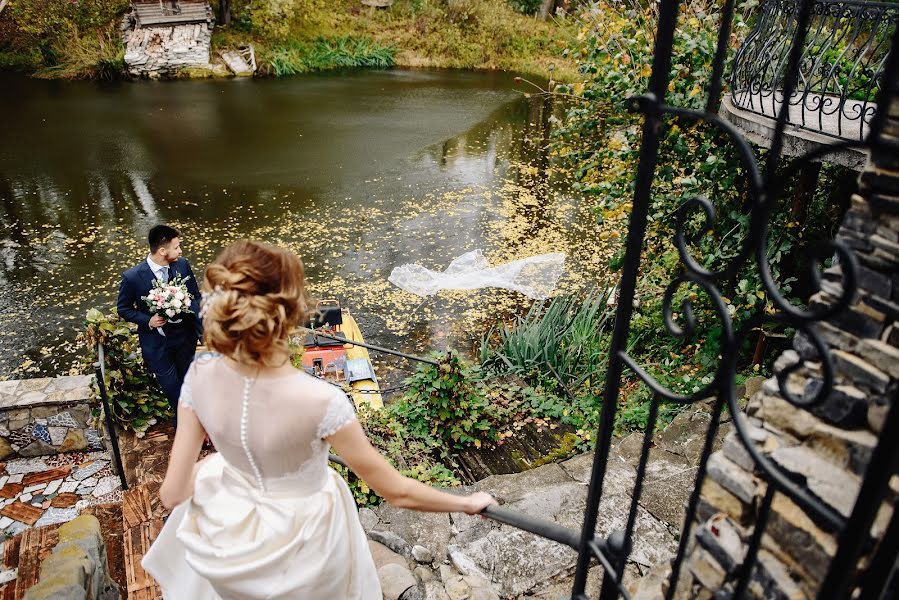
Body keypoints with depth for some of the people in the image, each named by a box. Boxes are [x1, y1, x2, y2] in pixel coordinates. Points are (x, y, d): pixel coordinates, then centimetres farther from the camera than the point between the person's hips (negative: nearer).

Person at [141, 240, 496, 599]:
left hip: (231, 539, 3)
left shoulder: (200, 377, -24)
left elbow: (172, 493, -12)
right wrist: (468, 503, -8)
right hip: (300, 548, -2)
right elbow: (396, 492, -24)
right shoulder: (320, 401, -35)